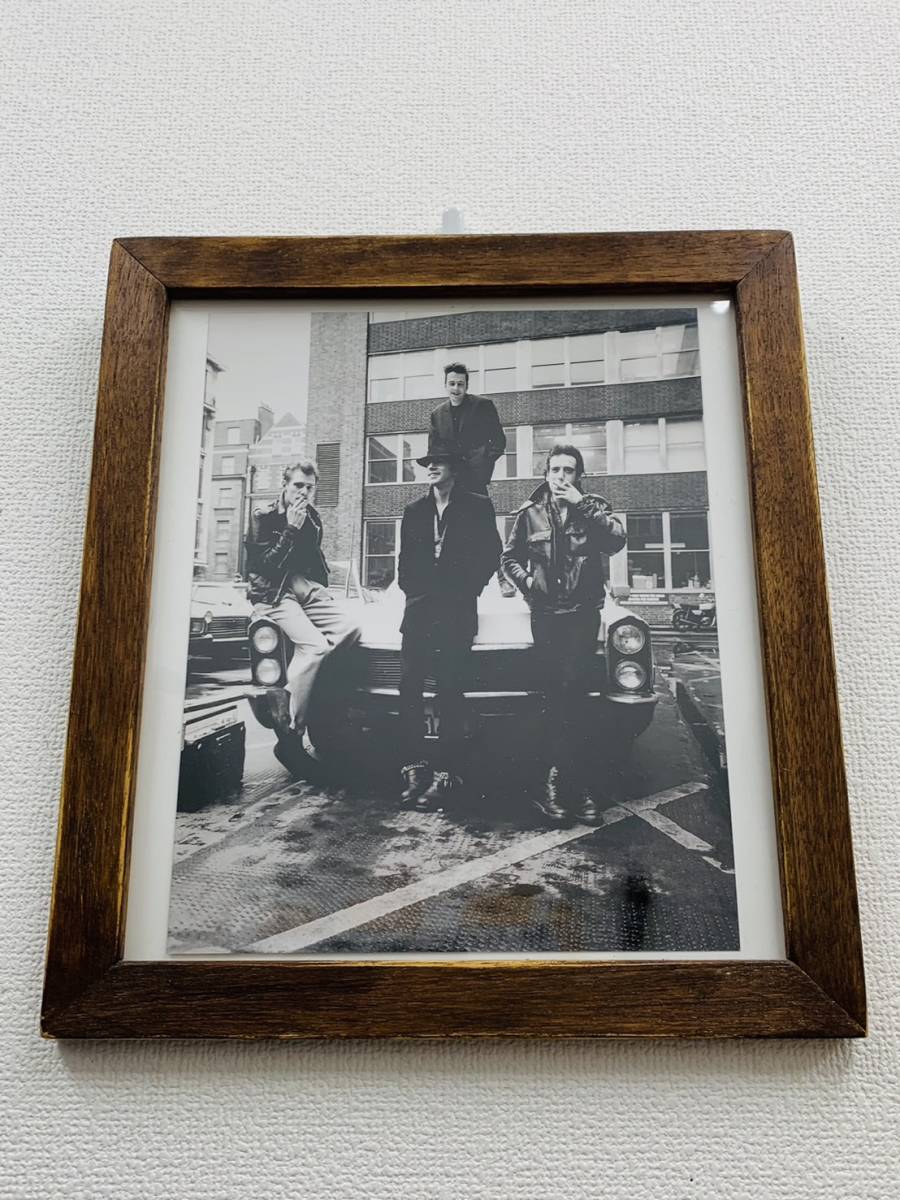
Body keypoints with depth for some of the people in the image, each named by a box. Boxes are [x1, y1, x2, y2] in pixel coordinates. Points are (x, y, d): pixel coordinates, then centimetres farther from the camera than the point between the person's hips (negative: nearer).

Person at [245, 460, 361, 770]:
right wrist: (291, 529, -15)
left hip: (305, 589, 7)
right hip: (273, 592, -6)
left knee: (350, 629, -20)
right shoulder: (263, 517, -2)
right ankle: (290, 732, -28)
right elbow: (263, 565, -12)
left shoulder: (313, 519, 16)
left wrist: (322, 590, 14)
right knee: (314, 645, -30)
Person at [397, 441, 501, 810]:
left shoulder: (477, 508, 6)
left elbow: (490, 557, 4)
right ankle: (414, 768, 4)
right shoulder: (414, 511, 18)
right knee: (409, 690, -3)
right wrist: (413, 591, 3)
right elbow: (405, 561, 18)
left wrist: (465, 592, -4)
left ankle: (445, 774, -1)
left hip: (456, 615, -4)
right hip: (418, 613, 4)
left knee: (450, 694, -4)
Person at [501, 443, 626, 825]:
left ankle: (561, 776, -1)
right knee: (556, 694, 0)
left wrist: (580, 504, -13)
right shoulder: (530, 513, 11)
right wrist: (526, 582, 2)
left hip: (582, 612, -1)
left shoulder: (593, 508, 8)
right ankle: (574, 782, 7)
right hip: (545, 613, 2)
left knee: (568, 693, -11)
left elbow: (616, 540, -11)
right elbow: (509, 557, 19)